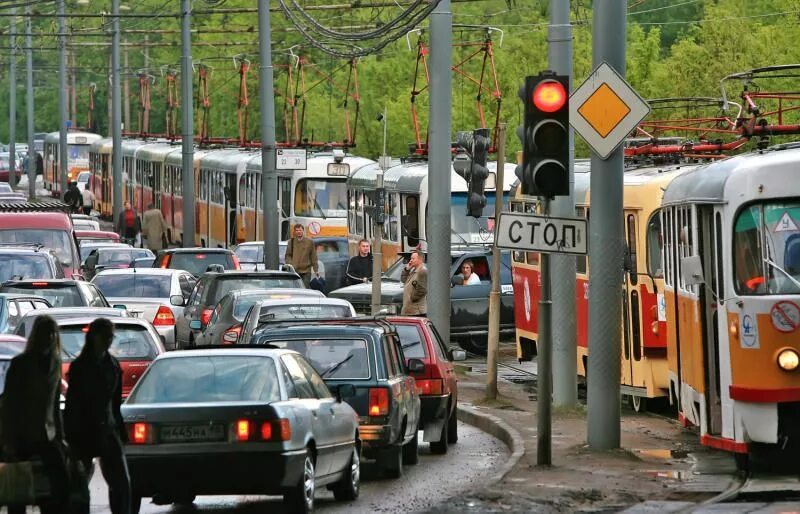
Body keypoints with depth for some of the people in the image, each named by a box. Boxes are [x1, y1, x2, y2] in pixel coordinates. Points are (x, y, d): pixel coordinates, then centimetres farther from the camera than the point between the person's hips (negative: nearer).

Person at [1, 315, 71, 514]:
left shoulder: (55, 363, 10)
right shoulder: (20, 364, -6)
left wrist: (60, 436, 13)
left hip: (48, 436, 5)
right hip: (22, 437, -5)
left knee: (62, 486, -7)